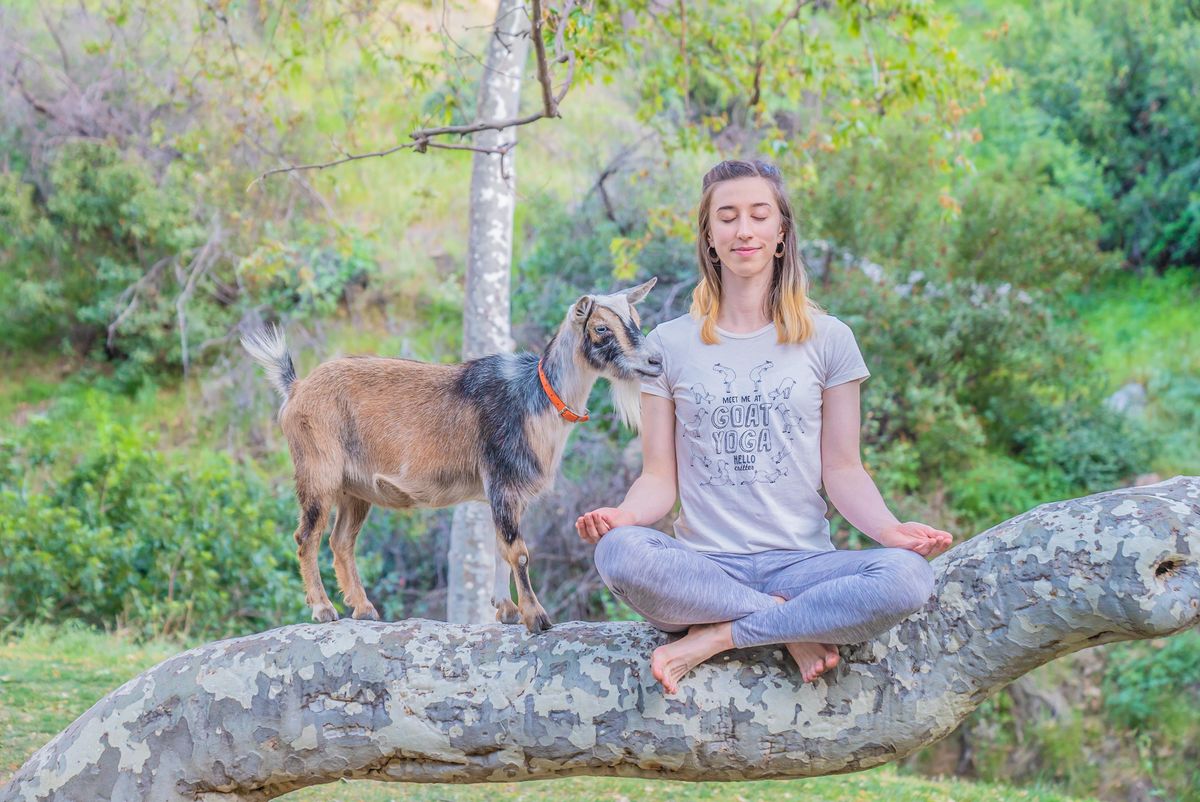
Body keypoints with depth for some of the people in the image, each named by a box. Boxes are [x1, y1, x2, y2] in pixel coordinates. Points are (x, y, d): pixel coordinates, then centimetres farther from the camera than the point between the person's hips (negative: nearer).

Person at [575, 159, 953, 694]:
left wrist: (889, 528, -15)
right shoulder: (669, 344, 10)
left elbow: (842, 469, 6)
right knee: (619, 553, -35)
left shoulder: (827, 339, 9)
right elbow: (660, 477, 5)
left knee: (906, 577, -31)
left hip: (800, 560, 1)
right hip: (704, 564, 0)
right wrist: (623, 515, -18)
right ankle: (793, 622, -18)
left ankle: (712, 639, -20)